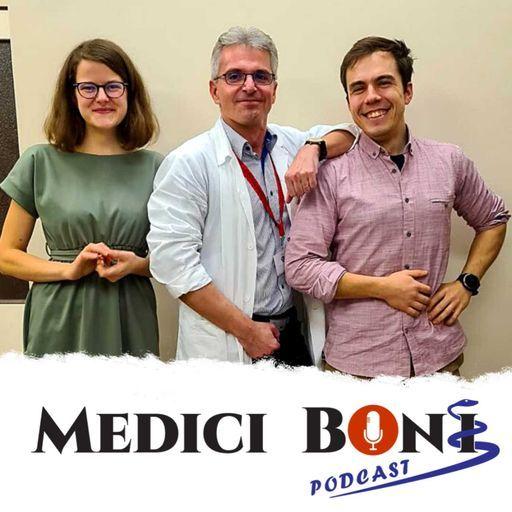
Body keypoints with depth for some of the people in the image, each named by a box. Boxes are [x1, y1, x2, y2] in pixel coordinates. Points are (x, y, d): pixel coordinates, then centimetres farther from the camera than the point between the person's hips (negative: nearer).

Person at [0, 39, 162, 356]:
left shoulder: (154, 168, 2)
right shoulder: (41, 163, 1)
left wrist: (136, 265, -12)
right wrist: (70, 269, -11)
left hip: (129, 323, 1)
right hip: (60, 326, 0)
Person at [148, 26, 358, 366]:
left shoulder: (290, 145, 5)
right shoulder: (188, 163, -12)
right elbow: (172, 261, -17)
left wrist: (313, 149, -9)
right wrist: (245, 329, -15)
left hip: (293, 333, 5)